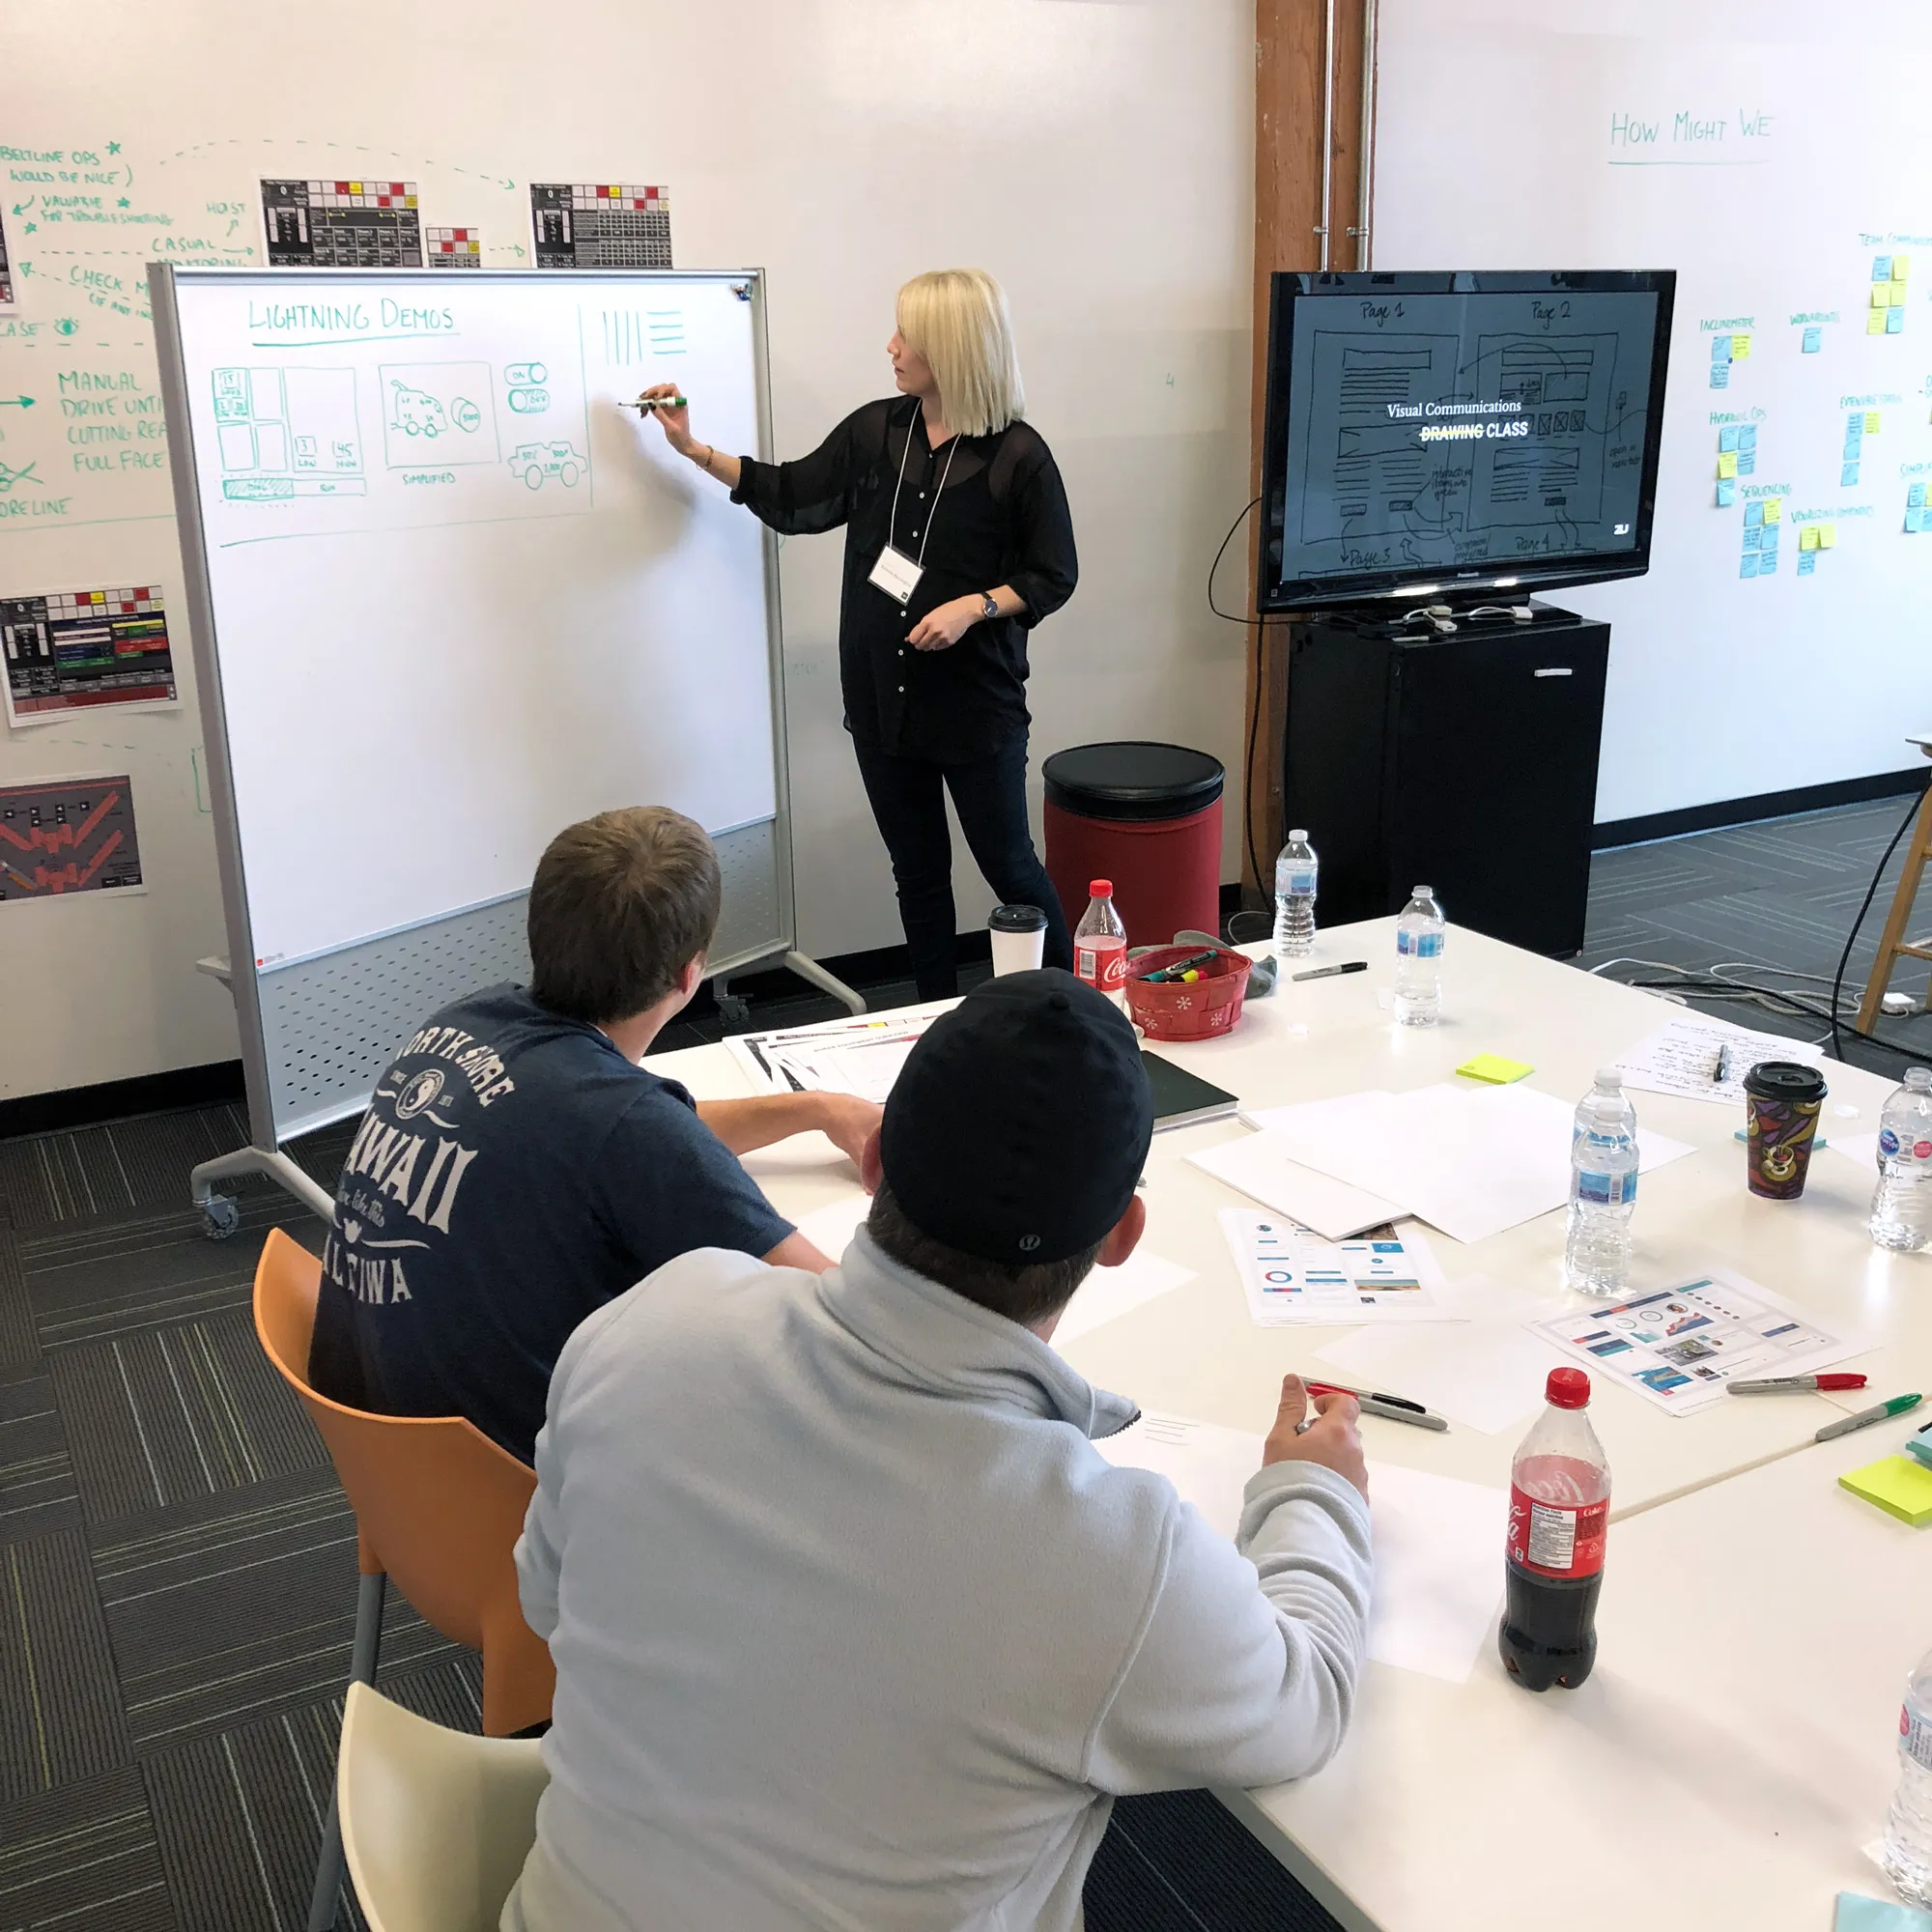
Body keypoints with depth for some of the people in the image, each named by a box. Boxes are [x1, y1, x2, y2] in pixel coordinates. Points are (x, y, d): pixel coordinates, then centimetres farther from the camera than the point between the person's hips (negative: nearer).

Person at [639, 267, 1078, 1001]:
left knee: (1008, 864, 6)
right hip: (882, 695, 5)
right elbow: (790, 498, 14)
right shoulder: (874, 431, 3)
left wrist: (974, 607, -21)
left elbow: (1053, 576, -6)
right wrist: (691, 448, 10)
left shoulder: (1018, 456, -12)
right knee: (917, 869, 14)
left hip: (976, 700, -5)